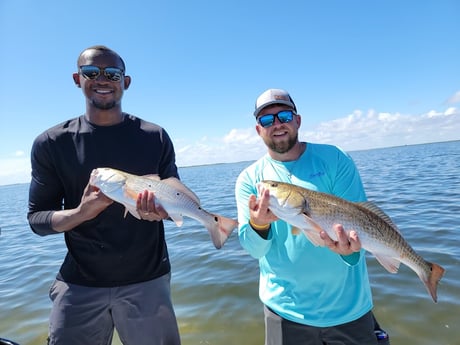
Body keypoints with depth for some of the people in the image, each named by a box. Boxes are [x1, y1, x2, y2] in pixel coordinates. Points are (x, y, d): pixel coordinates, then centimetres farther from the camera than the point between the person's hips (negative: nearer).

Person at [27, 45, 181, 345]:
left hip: (147, 280, 0)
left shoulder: (155, 137, -2)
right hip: (79, 284, 1)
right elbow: (36, 218, 0)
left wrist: (159, 211, -19)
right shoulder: (52, 143, -1)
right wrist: (81, 212, -20)